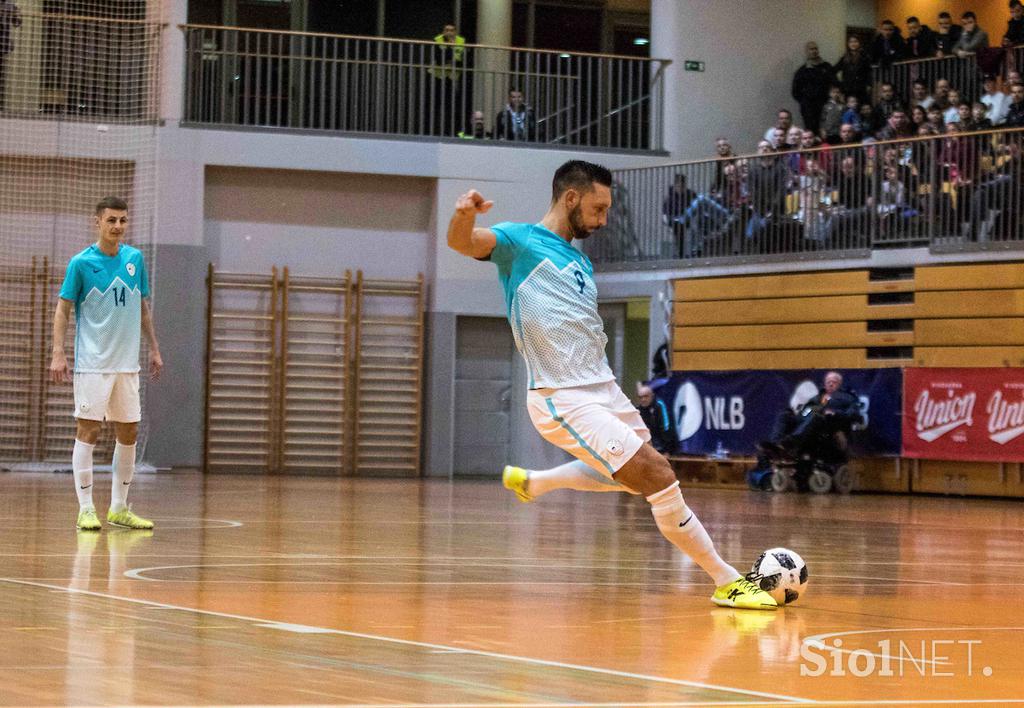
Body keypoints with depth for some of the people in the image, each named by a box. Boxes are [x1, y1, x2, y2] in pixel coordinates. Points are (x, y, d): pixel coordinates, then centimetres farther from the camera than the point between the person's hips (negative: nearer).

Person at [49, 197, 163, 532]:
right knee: (88, 430, -6)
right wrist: (58, 354, -14)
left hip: (127, 363, 5)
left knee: (129, 433, 7)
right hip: (92, 363, -5)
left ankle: (119, 507, 16)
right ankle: (86, 509, -2)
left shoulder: (135, 258, 7)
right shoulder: (81, 262, -6)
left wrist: (154, 349, 14)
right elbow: (63, 308, -5)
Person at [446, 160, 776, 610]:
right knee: (658, 478, -14)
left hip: (603, 388, 9)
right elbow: (461, 242, -24)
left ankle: (532, 482, 40)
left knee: (634, 475, 27)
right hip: (564, 400, -9)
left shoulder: (580, 263, 17)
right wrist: (465, 215, -46)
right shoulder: (519, 242, -6)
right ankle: (726, 581, -5)